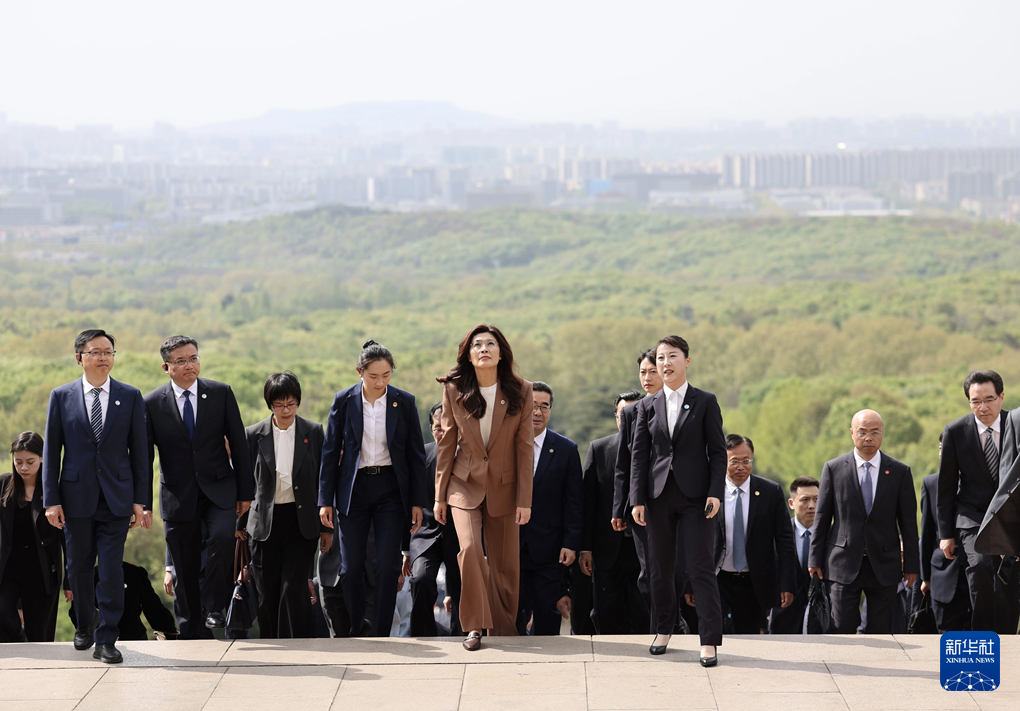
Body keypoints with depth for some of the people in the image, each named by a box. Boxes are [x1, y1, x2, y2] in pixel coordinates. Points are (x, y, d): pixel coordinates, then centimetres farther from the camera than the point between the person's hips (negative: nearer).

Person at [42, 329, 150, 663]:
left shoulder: (130, 397, 4)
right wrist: (51, 499, -2)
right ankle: (84, 627, 31)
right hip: (76, 497, 1)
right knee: (79, 567, 10)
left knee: (112, 569, -6)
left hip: (116, 497, -1)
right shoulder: (61, 396, 4)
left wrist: (142, 501, -1)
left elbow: (139, 451, 4)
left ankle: (106, 640, -1)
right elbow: (51, 452, 4)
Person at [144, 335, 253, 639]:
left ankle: (214, 606, -9)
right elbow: (144, 456, 2)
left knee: (222, 536, -27)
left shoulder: (221, 393, 2)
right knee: (184, 569, 4)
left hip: (219, 489, 0)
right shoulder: (152, 403, -1)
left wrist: (245, 491, 2)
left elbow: (238, 443, 4)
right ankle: (191, 633, 17)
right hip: (178, 496, 0)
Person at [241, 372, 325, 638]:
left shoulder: (314, 432, 1)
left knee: (294, 590, -10)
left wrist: (327, 526, 6)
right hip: (265, 523, 1)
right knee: (267, 594, 3)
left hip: (301, 523, -1)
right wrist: (241, 525, 7)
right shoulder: (254, 435, 1)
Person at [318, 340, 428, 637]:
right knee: (351, 568, 0)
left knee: (388, 566, -5)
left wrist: (417, 502, 0)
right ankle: (354, 636, 15)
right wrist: (326, 500, 0)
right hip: (354, 488, 0)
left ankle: (381, 636, 2)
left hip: (391, 489, 0)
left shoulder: (404, 402, -2)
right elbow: (331, 451, 3)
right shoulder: (344, 401, -2)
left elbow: (416, 454, 3)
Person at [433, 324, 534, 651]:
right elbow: (447, 444, 3)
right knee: (470, 549, -20)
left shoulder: (520, 392, -5)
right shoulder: (455, 390, -3)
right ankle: (475, 626, -7)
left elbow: (525, 449, -3)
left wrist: (524, 500, -5)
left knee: (505, 565, 3)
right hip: (465, 484, 0)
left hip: (504, 488, 0)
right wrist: (440, 495, 4)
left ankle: (505, 632, 19)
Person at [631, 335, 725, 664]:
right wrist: (638, 499, 0)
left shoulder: (705, 402, 3)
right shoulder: (647, 406, 9)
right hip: (659, 496, 3)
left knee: (701, 567, -7)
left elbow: (718, 451, 1)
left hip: (695, 497, -3)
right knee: (660, 568, 8)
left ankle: (709, 642, -7)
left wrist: (715, 492, -10)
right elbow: (639, 454, 7)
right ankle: (663, 629, 25)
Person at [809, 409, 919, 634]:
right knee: (843, 626, -7)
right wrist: (815, 558, 4)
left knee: (880, 630, 2)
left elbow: (908, 522, 6)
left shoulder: (900, 472, 4)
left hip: (884, 564, 1)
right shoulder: (833, 469, 3)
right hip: (844, 563, 0)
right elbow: (822, 517, 6)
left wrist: (911, 564, 5)